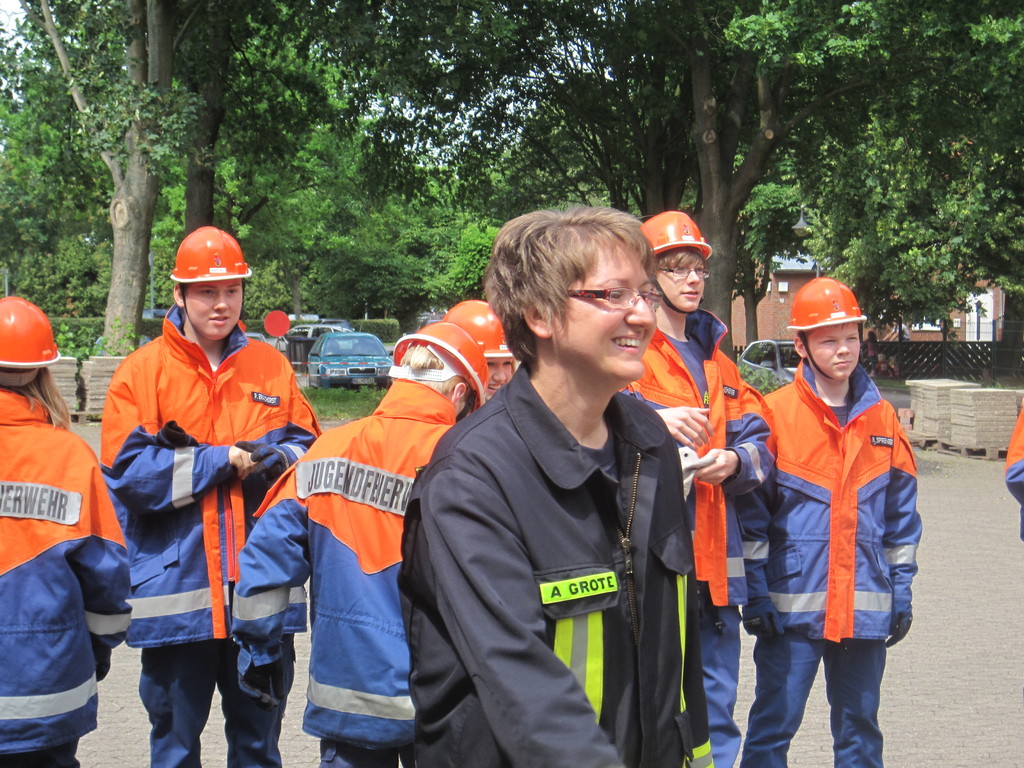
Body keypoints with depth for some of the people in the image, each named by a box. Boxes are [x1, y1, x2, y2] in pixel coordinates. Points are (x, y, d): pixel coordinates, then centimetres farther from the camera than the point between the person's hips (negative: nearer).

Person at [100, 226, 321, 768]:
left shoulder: (271, 367, 9)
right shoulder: (142, 371, -1)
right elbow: (129, 472, -10)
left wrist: (266, 457, -15)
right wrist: (222, 461, -12)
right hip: (177, 586, -3)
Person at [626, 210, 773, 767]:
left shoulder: (717, 361, 20)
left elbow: (757, 441, 15)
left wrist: (734, 460, -6)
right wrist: (653, 420, -28)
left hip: (714, 563, 6)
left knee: (717, 707, 12)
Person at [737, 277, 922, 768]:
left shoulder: (883, 418, 8)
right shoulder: (776, 413, -3)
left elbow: (901, 515, 13)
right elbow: (752, 512, -3)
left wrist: (901, 591, 9)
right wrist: (755, 594, -8)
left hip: (865, 607, 4)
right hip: (792, 604, -3)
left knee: (860, 728, 13)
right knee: (773, 726, 1)